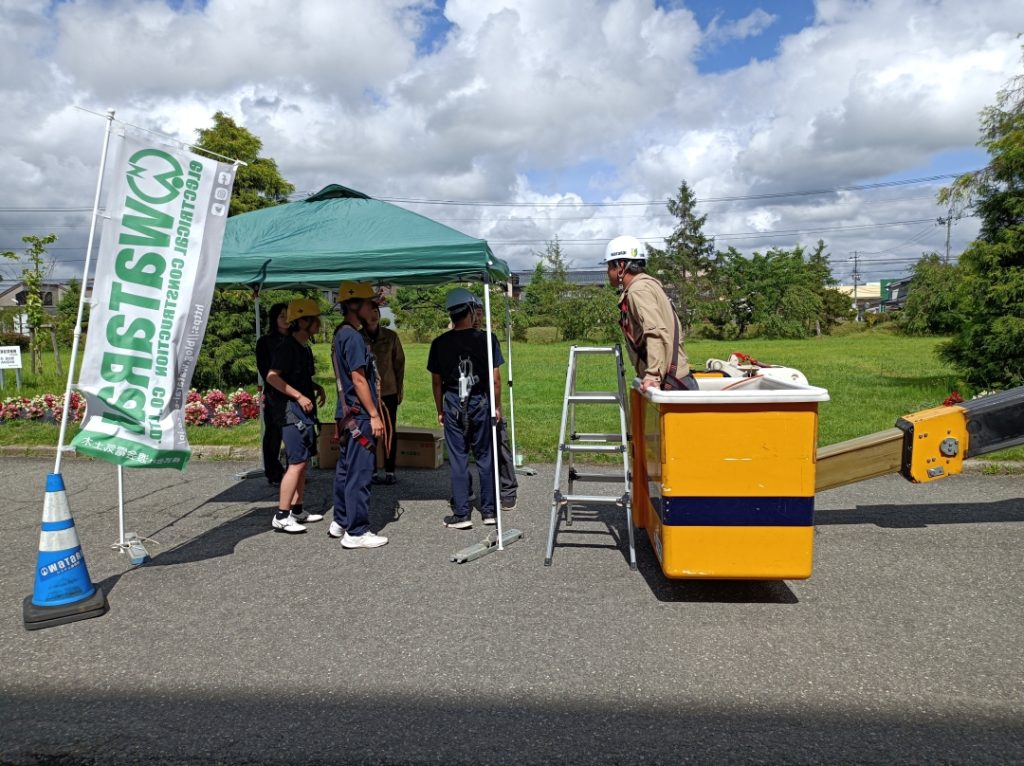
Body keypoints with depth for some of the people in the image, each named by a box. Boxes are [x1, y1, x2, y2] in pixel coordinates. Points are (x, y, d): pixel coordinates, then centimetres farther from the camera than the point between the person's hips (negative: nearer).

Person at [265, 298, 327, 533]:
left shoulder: (305, 348, 15)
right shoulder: (287, 347, -13)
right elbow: (272, 377, -21)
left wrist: (316, 387, 11)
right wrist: (299, 396, -22)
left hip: (304, 411, 10)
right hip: (291, 410, -10)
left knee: (304, 462, 13)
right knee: (297, 462, -11)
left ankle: (297, 510, 22)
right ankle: (281, 516, -7)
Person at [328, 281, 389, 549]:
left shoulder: (341, 334, 15)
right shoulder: (352, 336, -16)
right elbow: (358, 379, -19)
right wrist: (374, 415, -17)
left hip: (348, 415, 10)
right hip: (359, 415, -10)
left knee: (346, 469, 16)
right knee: (359, 474, -4)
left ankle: (341, 522, 27)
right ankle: (356, 532, 2)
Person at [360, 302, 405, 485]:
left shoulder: (391, 336, 1)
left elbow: (399, 362, 6)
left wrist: (400, 388, 5)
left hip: (389, 391, 1)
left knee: (390, 431, 3)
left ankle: (390, 471, 10)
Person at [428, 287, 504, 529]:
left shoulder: (439, 343, -3)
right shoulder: (486, 339, -7)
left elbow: (436, 381, 3)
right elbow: (495, 378, -6)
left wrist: (440, 410, 14)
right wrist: (497, 407, 6)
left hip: (453, 405, 1)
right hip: (480, 403, 0)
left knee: (458, 459, 7)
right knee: (485, 457, 11)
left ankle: (462, 514, 10)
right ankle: (489, 510, 19)